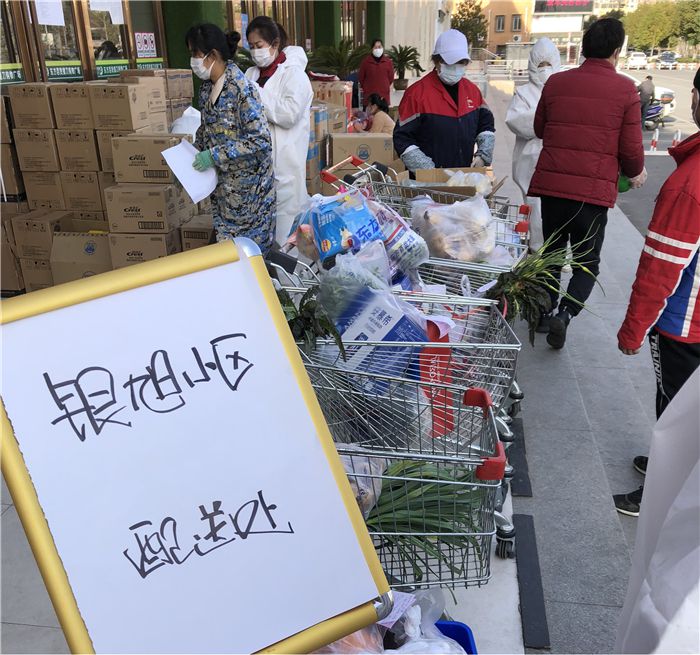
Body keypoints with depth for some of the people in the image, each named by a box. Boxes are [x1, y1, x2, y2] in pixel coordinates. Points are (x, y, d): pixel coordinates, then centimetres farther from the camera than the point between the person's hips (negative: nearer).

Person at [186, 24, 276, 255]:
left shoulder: (241, 89, -21)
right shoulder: (208, 86, 3)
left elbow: (260, 139, -24)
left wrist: (215, 155, -23)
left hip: (246, 182, -7)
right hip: (222, 181, 8)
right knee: (225, 238, 16)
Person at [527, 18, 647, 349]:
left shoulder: (556, 82, 3)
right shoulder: (625, 89, -5)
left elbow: (539, 129, 16)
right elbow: (631, 148, -3)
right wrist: (635, 173, 17)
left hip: (551, 183, 3)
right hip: (594, 189, -3)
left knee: (551, 253, 20)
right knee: (587, 261, 11)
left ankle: (546, 311, 25)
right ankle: (564, 313, -8)